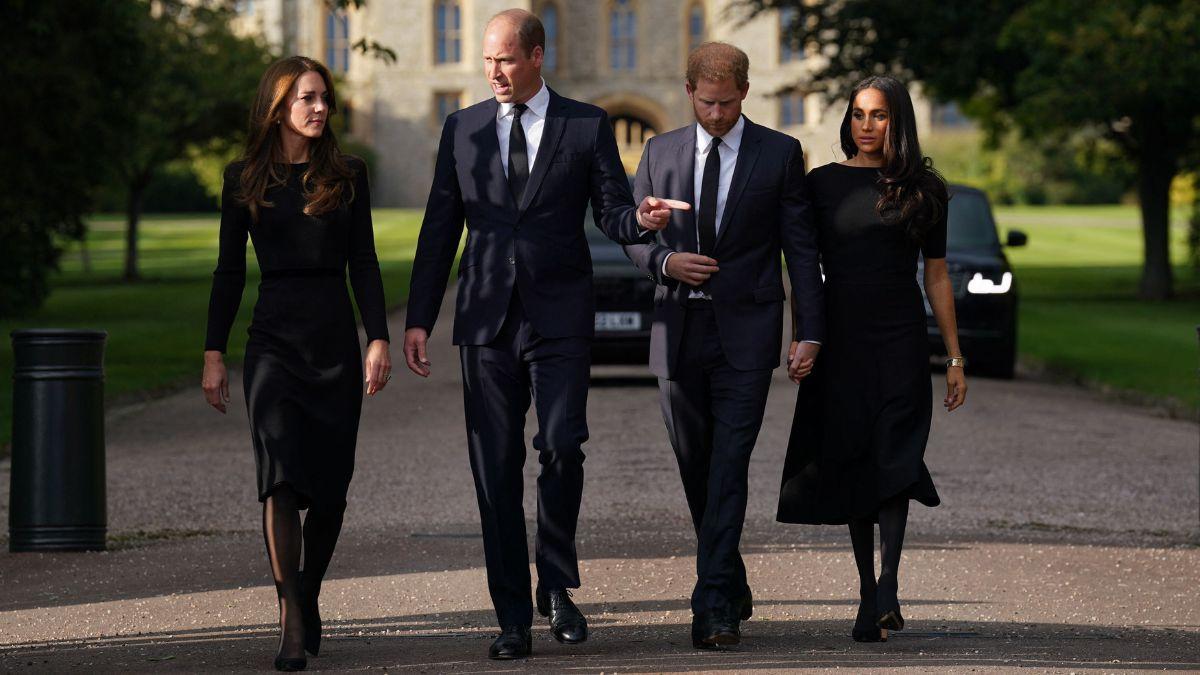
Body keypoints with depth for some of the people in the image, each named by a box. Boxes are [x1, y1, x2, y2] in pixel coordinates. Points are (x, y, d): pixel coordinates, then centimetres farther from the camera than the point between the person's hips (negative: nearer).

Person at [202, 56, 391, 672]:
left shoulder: (347, 176, 8)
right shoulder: (245, 179, 5)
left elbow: (364, 265, 7)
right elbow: (229, 271, 7)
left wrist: (379, 339, -3)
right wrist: (214, 354, 3)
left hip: (336, 338, 2)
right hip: (274, 337, -2)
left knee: (330, 483, 2)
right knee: (282, 473, -15)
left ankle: (307, 597, 23)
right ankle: (292, 622, -15)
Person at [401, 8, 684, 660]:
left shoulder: (587, 126, 4)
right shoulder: (462, 129, 10)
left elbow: (612, 213, 4)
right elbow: (440, 228, 11)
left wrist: (641, 219, -21)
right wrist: (418, 319, 6)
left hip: (559, 318, -2)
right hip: (486, 318, 2)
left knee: (561, 445, -16)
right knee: (495, 468, 1)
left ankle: (557, 586, 6)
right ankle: (513, 618, 7)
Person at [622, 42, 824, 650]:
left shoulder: (779, 154, 1)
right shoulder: (660, 153, 9)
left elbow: (801, 248, 1)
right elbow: (634, 236, 12)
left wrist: (811, 332, -5)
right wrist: (666, 261, -10)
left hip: (745, 332, -4)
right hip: (679, 331, 4)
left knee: (728, 469, -12)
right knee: (696, 470, 9)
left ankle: (714, 606, -15)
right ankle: (733, 589, 24)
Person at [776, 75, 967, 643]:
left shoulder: (922, 189, 5)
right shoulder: (822, 183, 7)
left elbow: (937, 277, 9)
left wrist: (955, 359, 6)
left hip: (900, 342, -2)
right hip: (839, 343, 2)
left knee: (894, 457, -16)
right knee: (851, 465, 3)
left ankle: (886, 584, -24)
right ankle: (871, 592, 10)